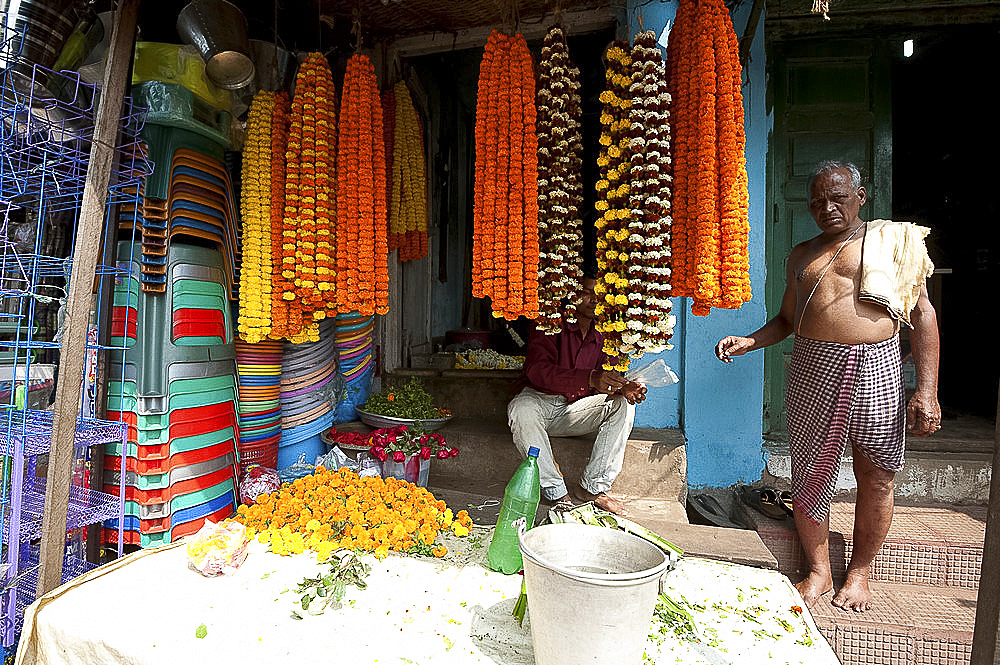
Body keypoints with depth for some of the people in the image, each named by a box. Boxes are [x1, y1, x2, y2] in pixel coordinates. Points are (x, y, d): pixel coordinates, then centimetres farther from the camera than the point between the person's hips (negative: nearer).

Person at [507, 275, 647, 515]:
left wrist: (623, 388, -19)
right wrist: (589, 379, -39)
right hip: (539, 399, -5)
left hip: (573, 410, 5)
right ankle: (555, 491, -25)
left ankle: (592, 486, -15)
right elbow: (538, 371, -27)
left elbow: (603, 384, 7)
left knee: (624, 404, -15)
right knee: (521, 409, -38)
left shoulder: (600, 337, 8)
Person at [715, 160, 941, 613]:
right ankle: (819, 571, 23)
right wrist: (748, 342, 1)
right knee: (810, 474, 5)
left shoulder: (895, 241, 7)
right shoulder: (802, 256, 16)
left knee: (876, 477, 6)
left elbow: (923, 314, 3)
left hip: (877, 369, -2)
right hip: (813, 370, 2)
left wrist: (927, 390, -5)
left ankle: (859, 571, 29)